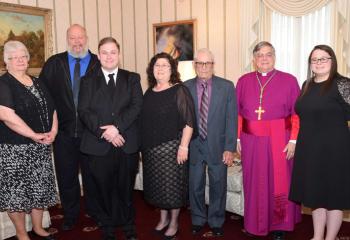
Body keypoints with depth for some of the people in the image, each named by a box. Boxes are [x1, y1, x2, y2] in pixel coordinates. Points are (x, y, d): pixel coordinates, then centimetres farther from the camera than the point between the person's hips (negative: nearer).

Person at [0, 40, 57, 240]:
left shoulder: (37, 83, 12)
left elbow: (52, 109, 14)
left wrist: (53, 131, -4)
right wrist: (35, 135, -19)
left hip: (41, 148, 6)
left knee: (40, 189, 13)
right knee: (16, 191, 4)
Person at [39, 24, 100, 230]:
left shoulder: (99, 64, -2)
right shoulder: (53, 64, 3)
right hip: (64, 132, 2)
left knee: (92, 175, 14)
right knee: (66, 176, 14)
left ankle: (94, 212, 35)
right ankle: (70, 215, 34)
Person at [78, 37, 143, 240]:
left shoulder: (132, 78, 9)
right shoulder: (88, 81, 9)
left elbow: (136, 106, -4)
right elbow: (84, 111, -1)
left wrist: (117, 127, -16)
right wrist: (104, 132, -14)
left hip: (127, 144, 0)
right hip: (99, 145, 0)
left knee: (126, 187, 10)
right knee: (104, 189, 8)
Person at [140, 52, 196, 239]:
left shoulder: (179, 90, -8)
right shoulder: (149, 93, 9)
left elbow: (189, 121, -14)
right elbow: (144, 120, 14)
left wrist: (183, 146, -19)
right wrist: (144, 146, 12)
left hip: (172, 147, -5)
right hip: (151, 148, 6)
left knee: (172, 184, 3)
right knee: (157, 184, 14)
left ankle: (174, 222, 22)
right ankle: (163, 218, 33)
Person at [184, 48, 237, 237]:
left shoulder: (227, 87, -3)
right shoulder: (185, 88, -1)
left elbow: (231, 119, -5)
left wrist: (229, 148, -9)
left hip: (217, 146, 0)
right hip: (193, 146, 1)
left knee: (218, 186, 13)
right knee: (195, 186, 14)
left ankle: (216, 222, 33)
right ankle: (198, 220, 35)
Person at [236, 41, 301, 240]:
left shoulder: (289, 80, -2)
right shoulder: (244, 81, 5)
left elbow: (297, 114, -4)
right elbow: (238, 112, 5)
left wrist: (293, 140, -11)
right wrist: (237, 138, 1)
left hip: (279, 141, -2)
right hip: (251, 140, 2)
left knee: (279, 182, 7)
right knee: (255, 182, 12)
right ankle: (256, 223, 29)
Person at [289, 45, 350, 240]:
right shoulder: (307, 85, 10)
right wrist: (301, 143, 13)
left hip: (333, 149, -6)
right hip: (309, 149, 6)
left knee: (333, 194, 6)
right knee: (316, 192, 14)